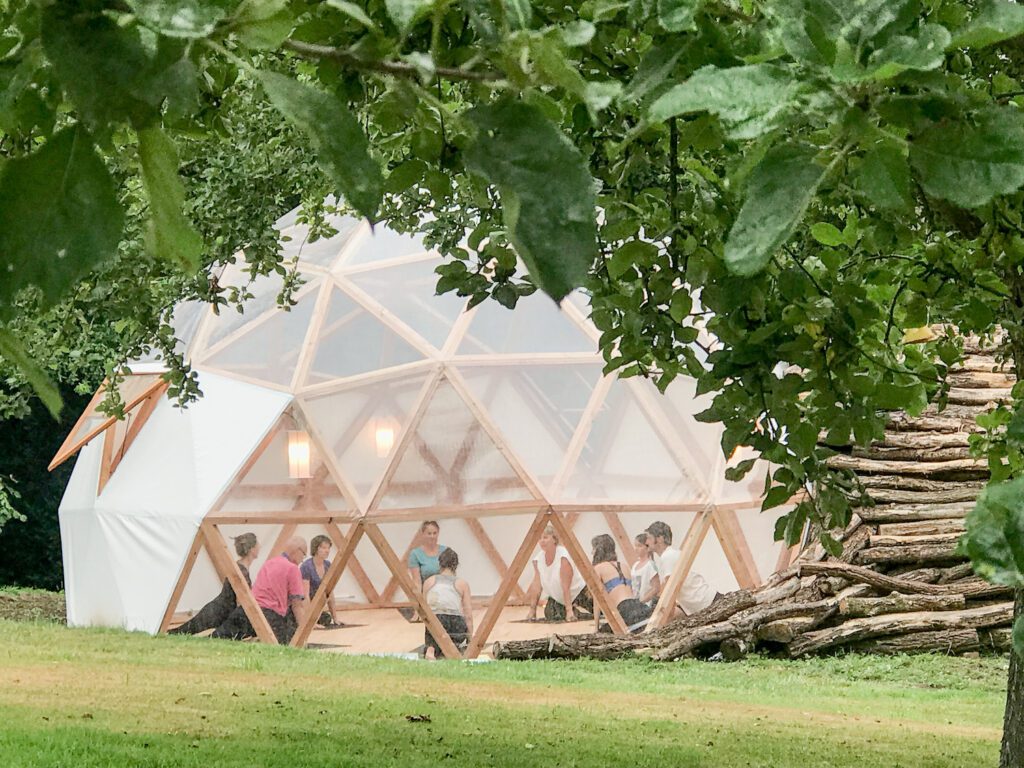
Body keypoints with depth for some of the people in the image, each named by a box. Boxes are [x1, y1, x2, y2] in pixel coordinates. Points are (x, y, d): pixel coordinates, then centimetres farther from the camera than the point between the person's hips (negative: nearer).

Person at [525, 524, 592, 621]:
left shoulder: (563, 557, -28)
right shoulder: (538, 560, -10)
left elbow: (565, 586, -31)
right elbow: (537, 586, -8)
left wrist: (569, 610, -32)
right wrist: (532, 611, -12)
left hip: (577, 594, -5)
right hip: (557, 597, 5)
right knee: (549, 615, -9)